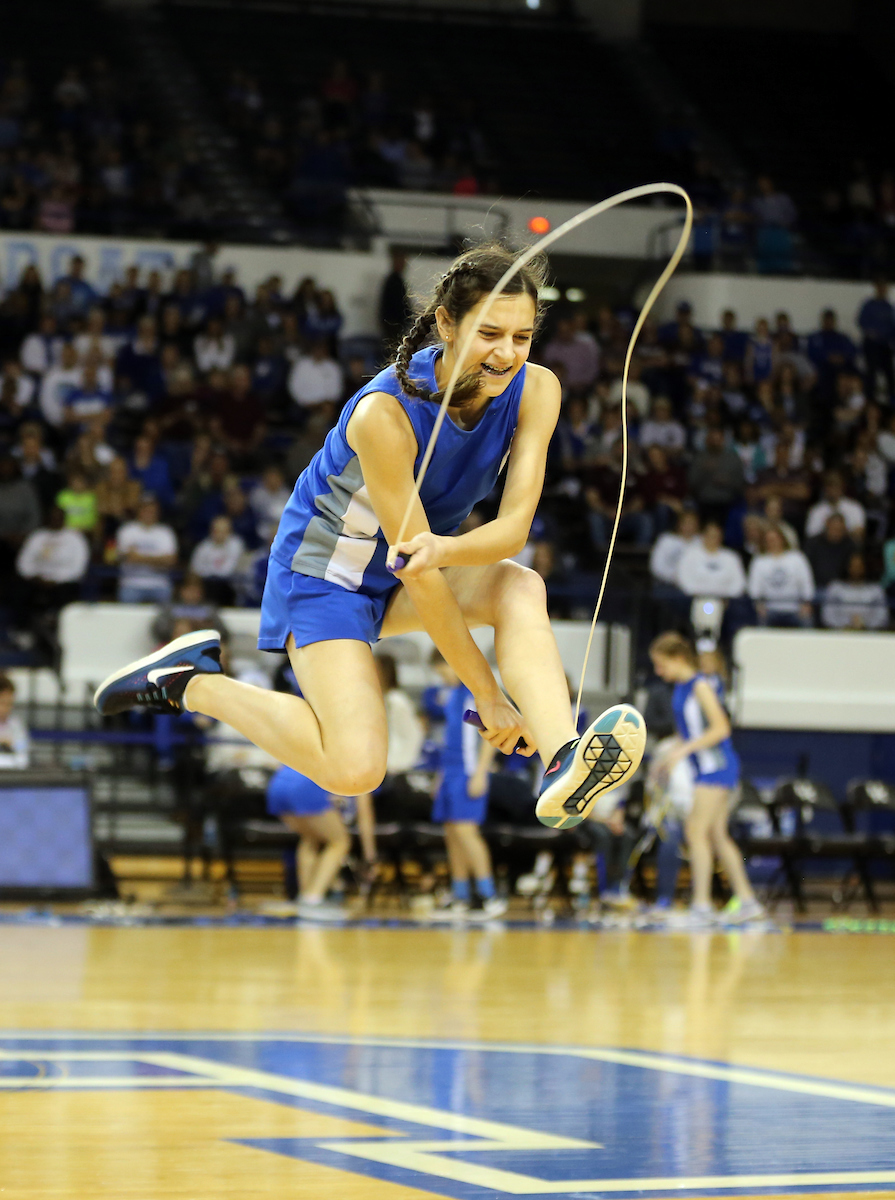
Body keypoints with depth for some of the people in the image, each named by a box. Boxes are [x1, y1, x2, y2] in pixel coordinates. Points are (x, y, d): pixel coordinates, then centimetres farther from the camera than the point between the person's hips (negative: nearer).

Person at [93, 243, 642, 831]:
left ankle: (563, 763, -41)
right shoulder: (384, 413, -32)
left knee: (522, 589, -27)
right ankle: (193, 681, 1)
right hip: (325, 571, -5)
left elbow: (515, 526, -23)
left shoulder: (535, 390, -16)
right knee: (354, 771, -19)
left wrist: (443, 549, -45)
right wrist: (487, 693, -25)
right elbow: (420, 579, -28)